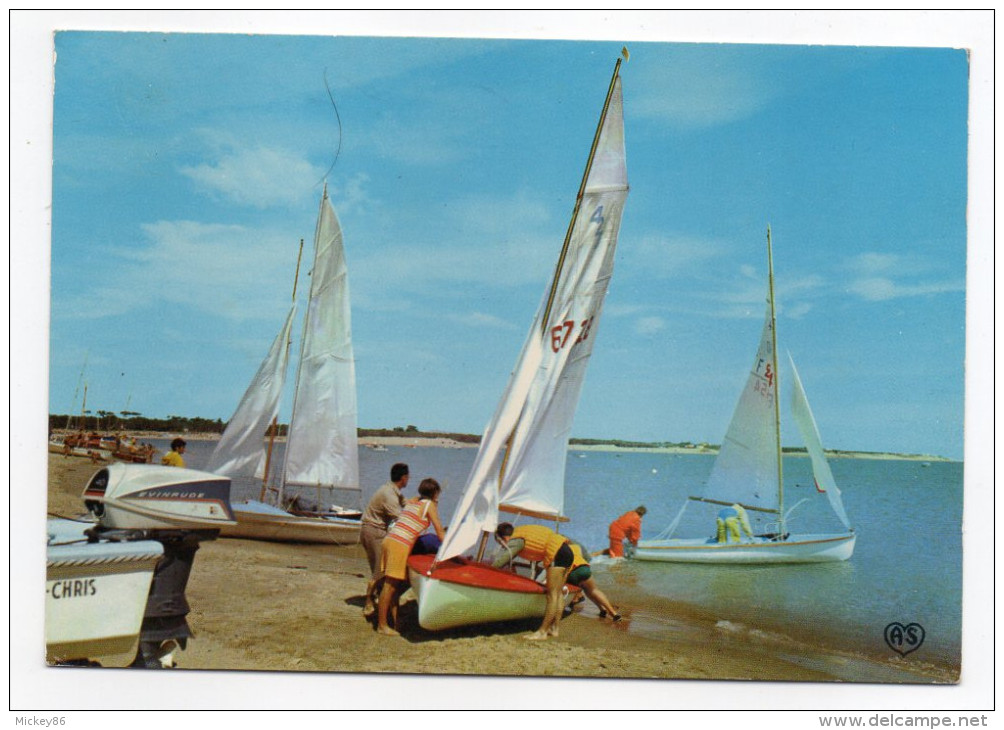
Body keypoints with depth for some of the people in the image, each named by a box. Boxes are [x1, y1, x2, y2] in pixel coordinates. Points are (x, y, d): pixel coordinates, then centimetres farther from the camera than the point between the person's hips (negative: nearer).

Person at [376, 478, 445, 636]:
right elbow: (440, 532, 0)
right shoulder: (429, 505, 0)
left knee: (396, 585, 12)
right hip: (400, 545, -8)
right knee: (390, 585, -4)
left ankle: (396, 622, 18)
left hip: (389, 540, 8)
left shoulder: (411, 501, 20)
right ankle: (382, 625, 0)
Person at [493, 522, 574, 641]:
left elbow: (499, 562, -10)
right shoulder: (521, 530, 17)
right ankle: (554, 629, 17)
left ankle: (542, 632, -4)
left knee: (552, 594, -7)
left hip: (556, 554, -10)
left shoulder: (516, 541, -10)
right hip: (567, 551, 10)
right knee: (557, 594, 12)